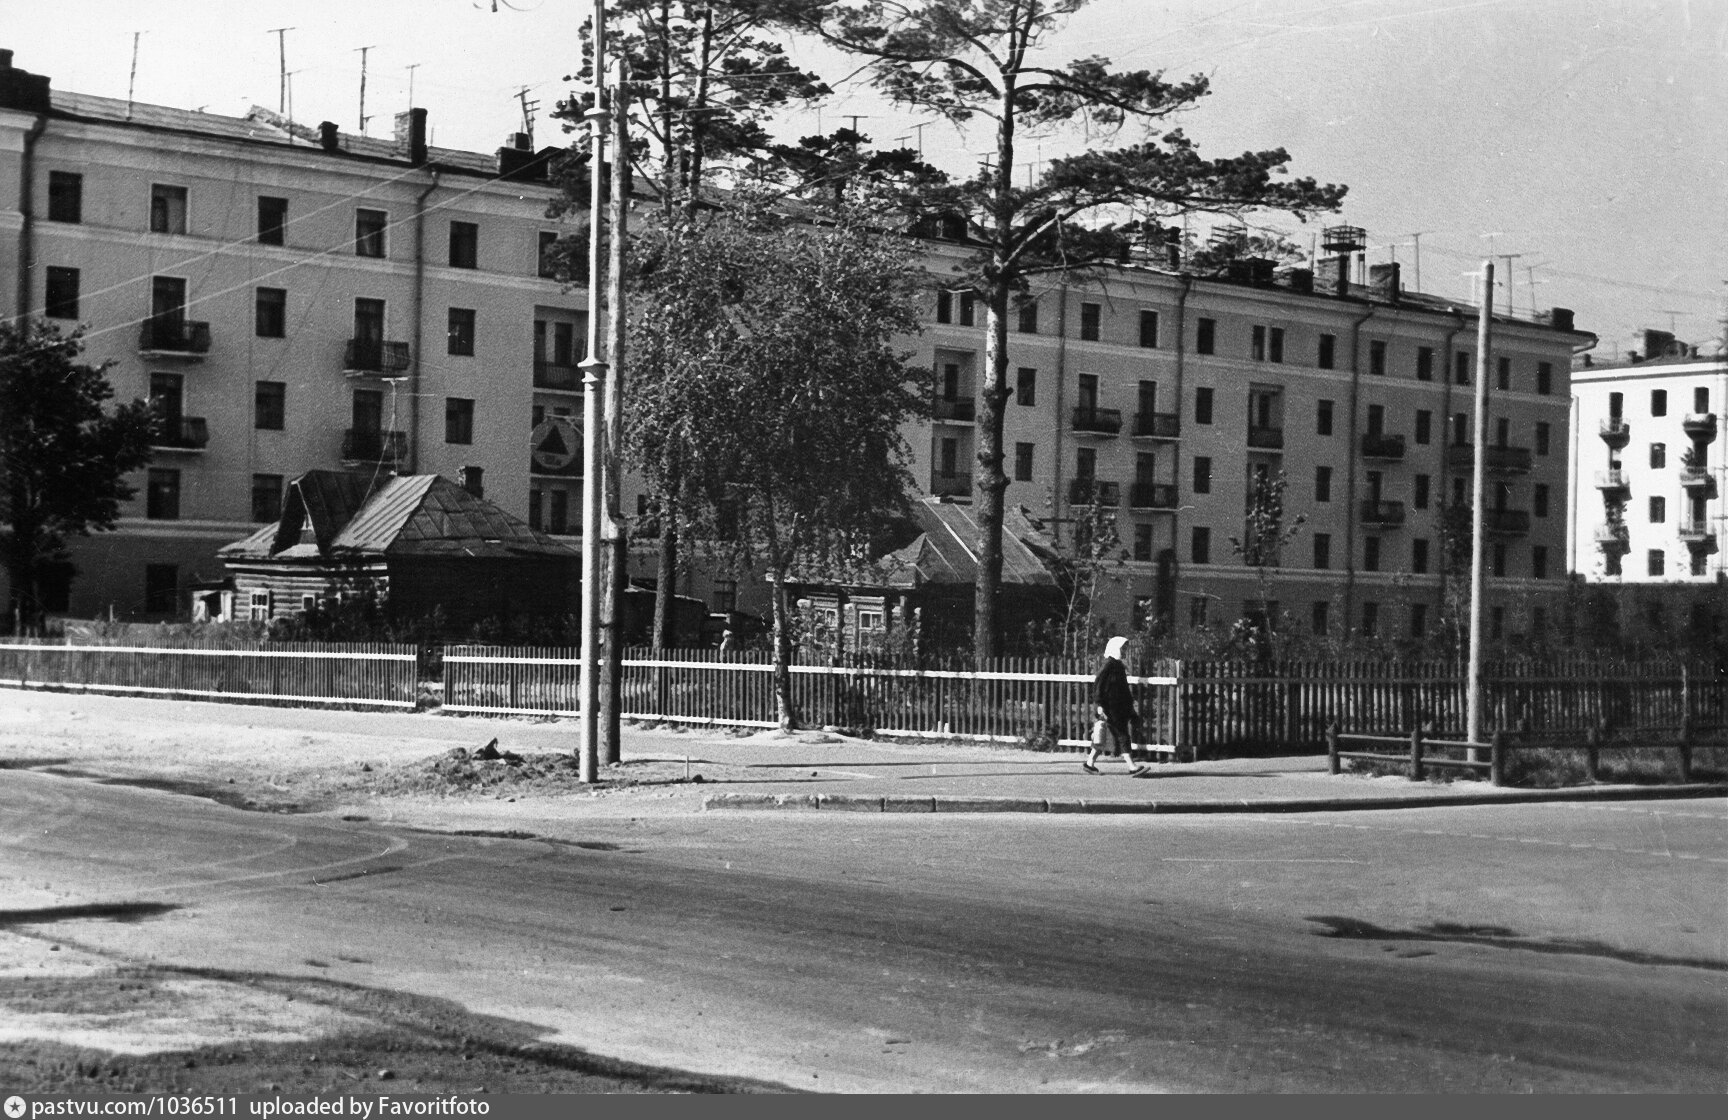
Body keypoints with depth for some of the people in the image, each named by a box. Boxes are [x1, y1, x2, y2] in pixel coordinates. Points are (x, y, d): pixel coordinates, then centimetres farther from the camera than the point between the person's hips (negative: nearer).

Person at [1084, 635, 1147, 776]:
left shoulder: (1119, 665, 15)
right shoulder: (1107, 665, -13)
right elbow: (1097, 685, -17)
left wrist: (1130, 704, 25)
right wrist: (1100, 705, -20)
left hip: (1120, 708, 10)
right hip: (1111, 708, -10)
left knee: (1104, 736, 12)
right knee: (1122, 736, -9)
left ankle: (1090, 763, 20)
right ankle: (1132, 768, -9)